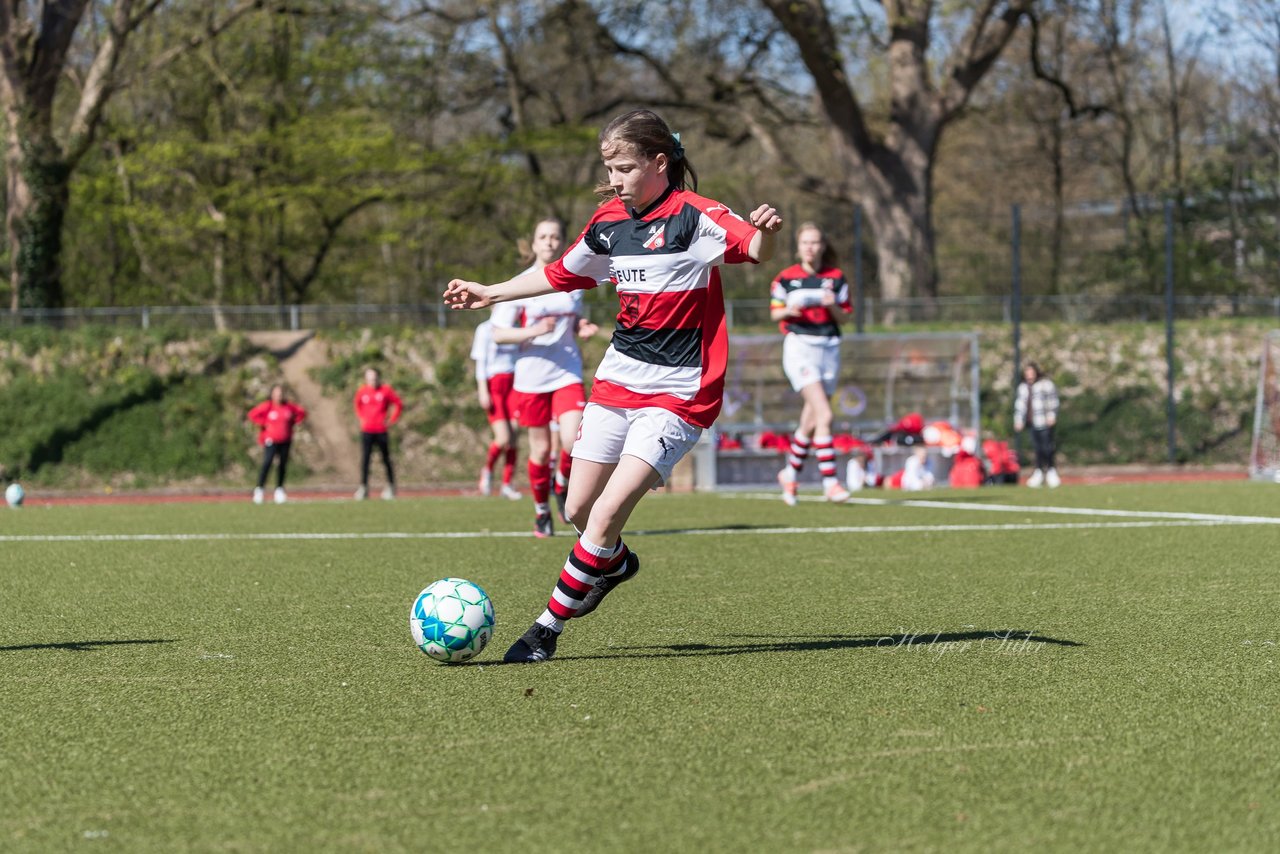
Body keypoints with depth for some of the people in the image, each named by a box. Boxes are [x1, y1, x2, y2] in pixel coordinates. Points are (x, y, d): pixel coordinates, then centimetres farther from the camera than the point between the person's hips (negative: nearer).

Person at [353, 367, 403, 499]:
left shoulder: (386, 390, -3)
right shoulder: (362, 391, 4)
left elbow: (399, 404, 3)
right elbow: (357, 405, 23)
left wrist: (391, 419, -3)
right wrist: (361, 418, 9)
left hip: (381, 430, -2)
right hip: (366, 430, 2)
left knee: (386, 459, 5)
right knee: (364, 459, -5)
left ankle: (390, 486, 16)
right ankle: (363, 487, -3)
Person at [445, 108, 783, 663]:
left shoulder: (695, 216, -13)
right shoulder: (610, 221, 7)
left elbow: (755, 248, -29)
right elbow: (561, 274, 24)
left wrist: (765, 232, -52)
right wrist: (490, 294, 30)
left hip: (677, 394, -7)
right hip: (617, 381, 7)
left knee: (606, 515, -16)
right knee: (578, 510, 12)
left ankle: (548, 627, -3)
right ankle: (616, 565, 46)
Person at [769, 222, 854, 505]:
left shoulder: (835, 278, 6)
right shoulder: (786, 278, 1)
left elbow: (845, 317, 8)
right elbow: (774, 312, 8)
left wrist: (832, 306, -13)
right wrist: (789, 310, -13)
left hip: (829, 348, 4)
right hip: (799, 347, -4)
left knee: (811, 422, 10)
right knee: (824, 415, -19)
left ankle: (790, 473, 32)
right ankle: (830, 482, -18)